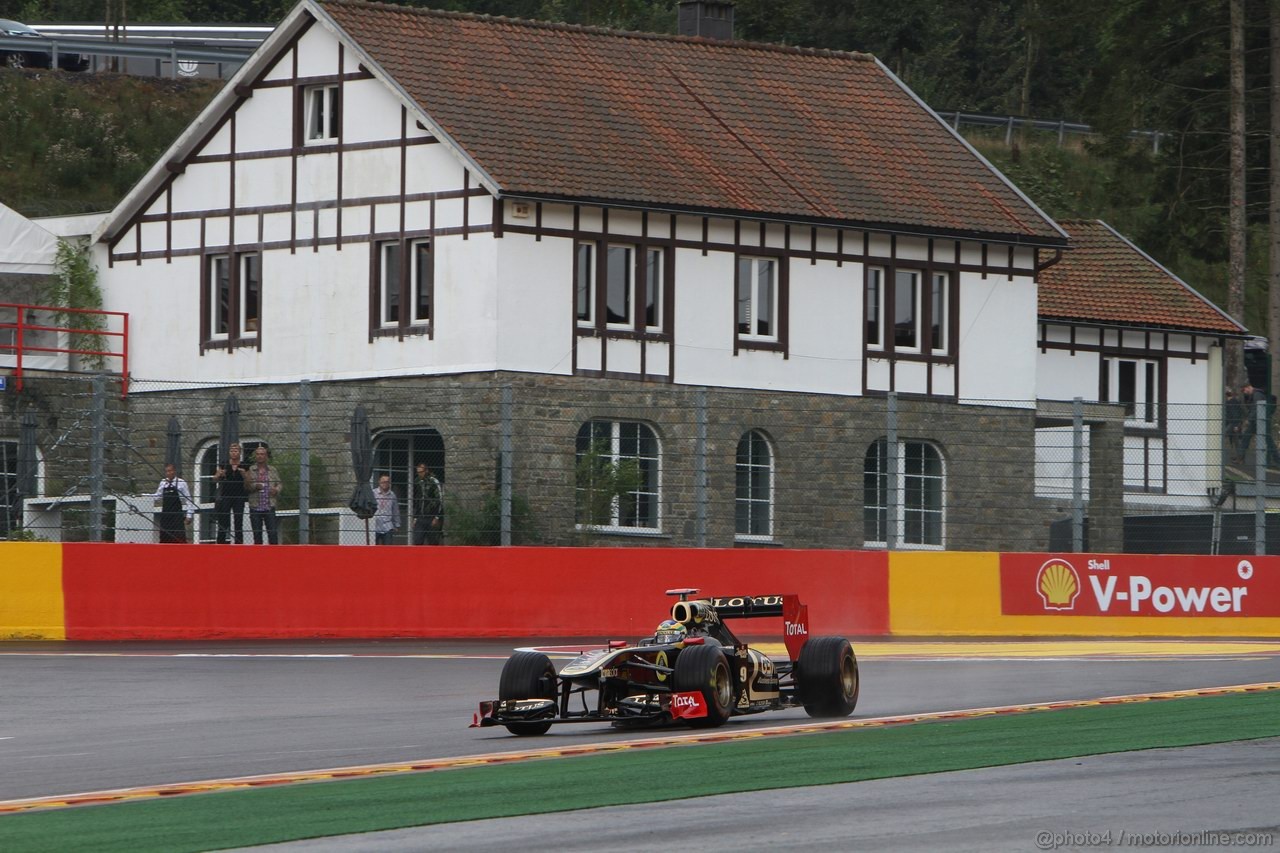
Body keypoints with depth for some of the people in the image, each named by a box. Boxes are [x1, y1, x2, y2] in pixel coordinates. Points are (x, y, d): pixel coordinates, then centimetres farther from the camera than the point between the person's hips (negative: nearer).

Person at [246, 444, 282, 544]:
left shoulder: (273, 470, 9)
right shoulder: (250, 470, 3)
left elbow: (279, 484, 13)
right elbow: (246, 488, 1)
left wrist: (276, 490, -9)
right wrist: (254, 487, -18)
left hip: (269, 507, 0)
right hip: (255, 507, 0)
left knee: (273, 533, -6)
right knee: (257, 534, 4)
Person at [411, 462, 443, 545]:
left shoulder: (433, 482, -6)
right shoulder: (417, 483, 13)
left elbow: (440, 500, -8)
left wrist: (436, 518, -12)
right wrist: (415, 518, 16)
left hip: (432, 519, -5)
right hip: (420, 519, 5)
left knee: (433, 543, -1)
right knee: (417, 542, -6)